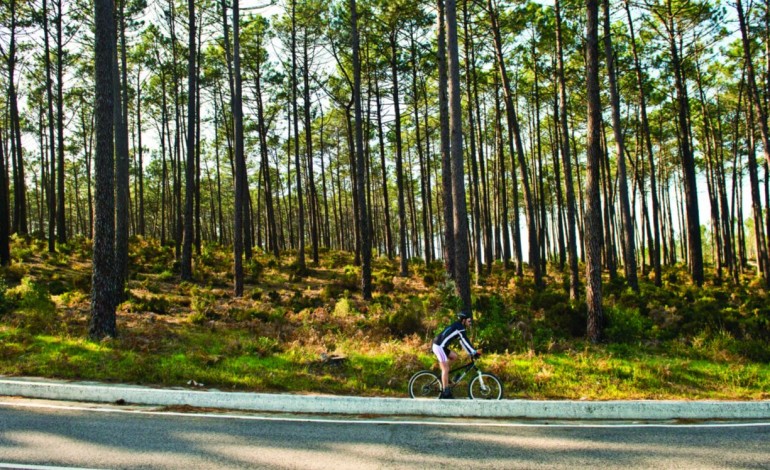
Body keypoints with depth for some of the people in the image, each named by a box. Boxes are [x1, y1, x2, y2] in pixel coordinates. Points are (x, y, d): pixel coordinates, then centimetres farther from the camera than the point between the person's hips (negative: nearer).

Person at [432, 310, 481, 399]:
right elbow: (466, 341, -15)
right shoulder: (459, 327, -10)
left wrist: (471, 353, 20)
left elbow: (463, 342, 23)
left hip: (440, 346, 9)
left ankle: (443, 377, 15)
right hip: (439, 346, -9)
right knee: (446, 369, -7)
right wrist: (475, 352, -14)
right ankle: (446, 393, -6)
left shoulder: (458, 327, 19)